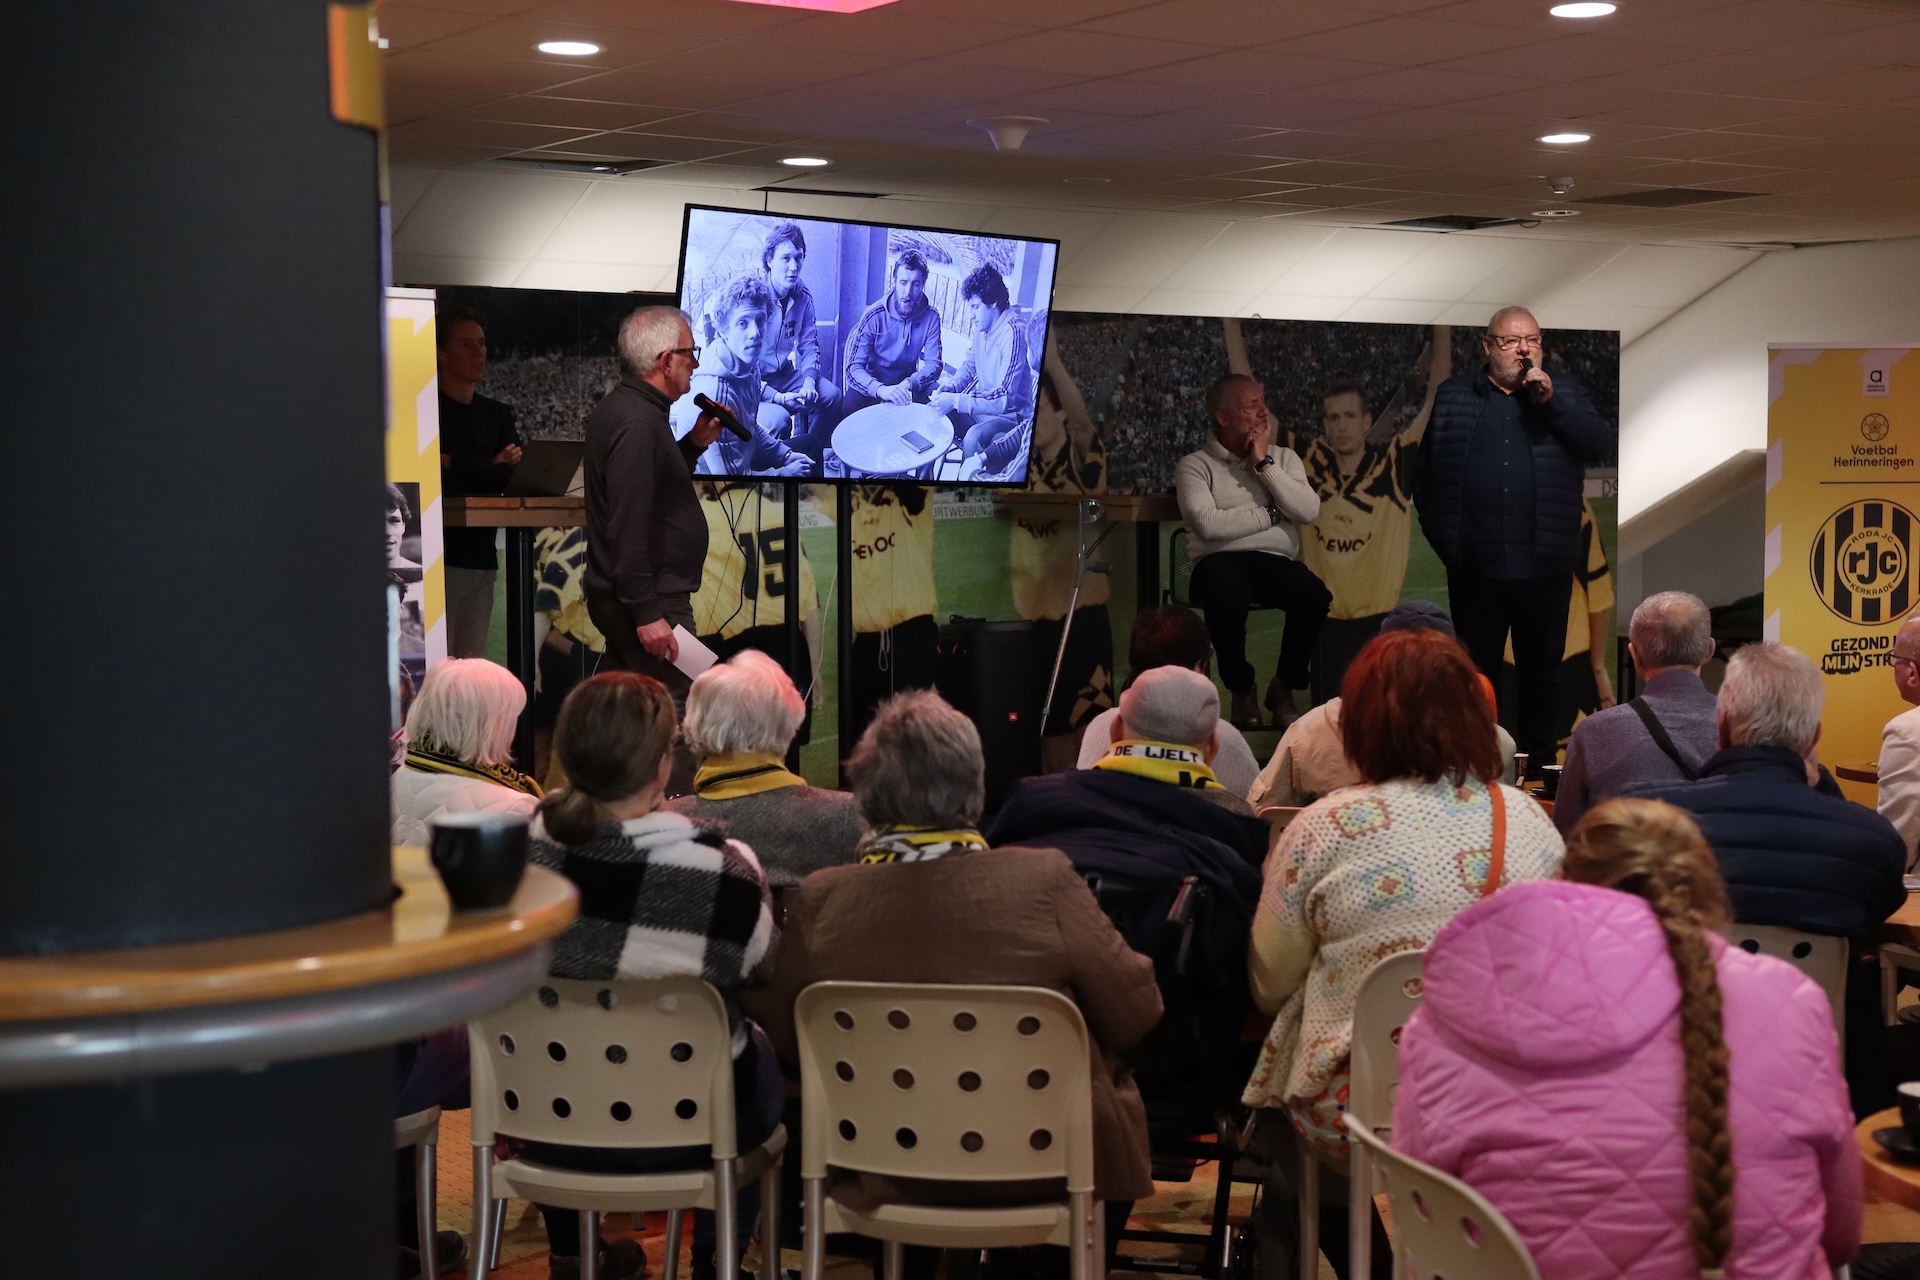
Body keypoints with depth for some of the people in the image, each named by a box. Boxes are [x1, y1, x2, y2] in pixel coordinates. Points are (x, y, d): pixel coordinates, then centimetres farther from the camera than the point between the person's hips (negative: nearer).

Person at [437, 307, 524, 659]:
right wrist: (489, 470, -4)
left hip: (481, 559, 5)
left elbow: (516, 477, 2)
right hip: (437, 557, -5)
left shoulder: (496, 415, 17)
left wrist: (455, 465, -7)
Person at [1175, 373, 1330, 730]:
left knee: (1315, 594, -31)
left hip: (1276, 562, 3)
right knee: (1227, 590, -39)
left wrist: (1264, 462, -1)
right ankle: (1241, 690, -13)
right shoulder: (1195, 465, 5)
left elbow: (1308, 510, 0)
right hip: (1221, 563, -3)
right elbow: (1208, 524, -13)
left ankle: (1284, 687, -5)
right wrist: (1270, 515, -2)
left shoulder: (1284, 458, 18)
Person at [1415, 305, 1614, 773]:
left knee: (1540, 669, 10)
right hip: (1474, 566, 0)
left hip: (1544, 565, 0)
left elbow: (1602, 445, -7)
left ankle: (1537, 758, 21)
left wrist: (1550, 400, -14)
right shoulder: (1454, 395, 7)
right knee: (1477, 668, 11)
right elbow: (1425, 470, 7)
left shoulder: (1563, 391, 7)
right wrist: (1437, 533, 0)